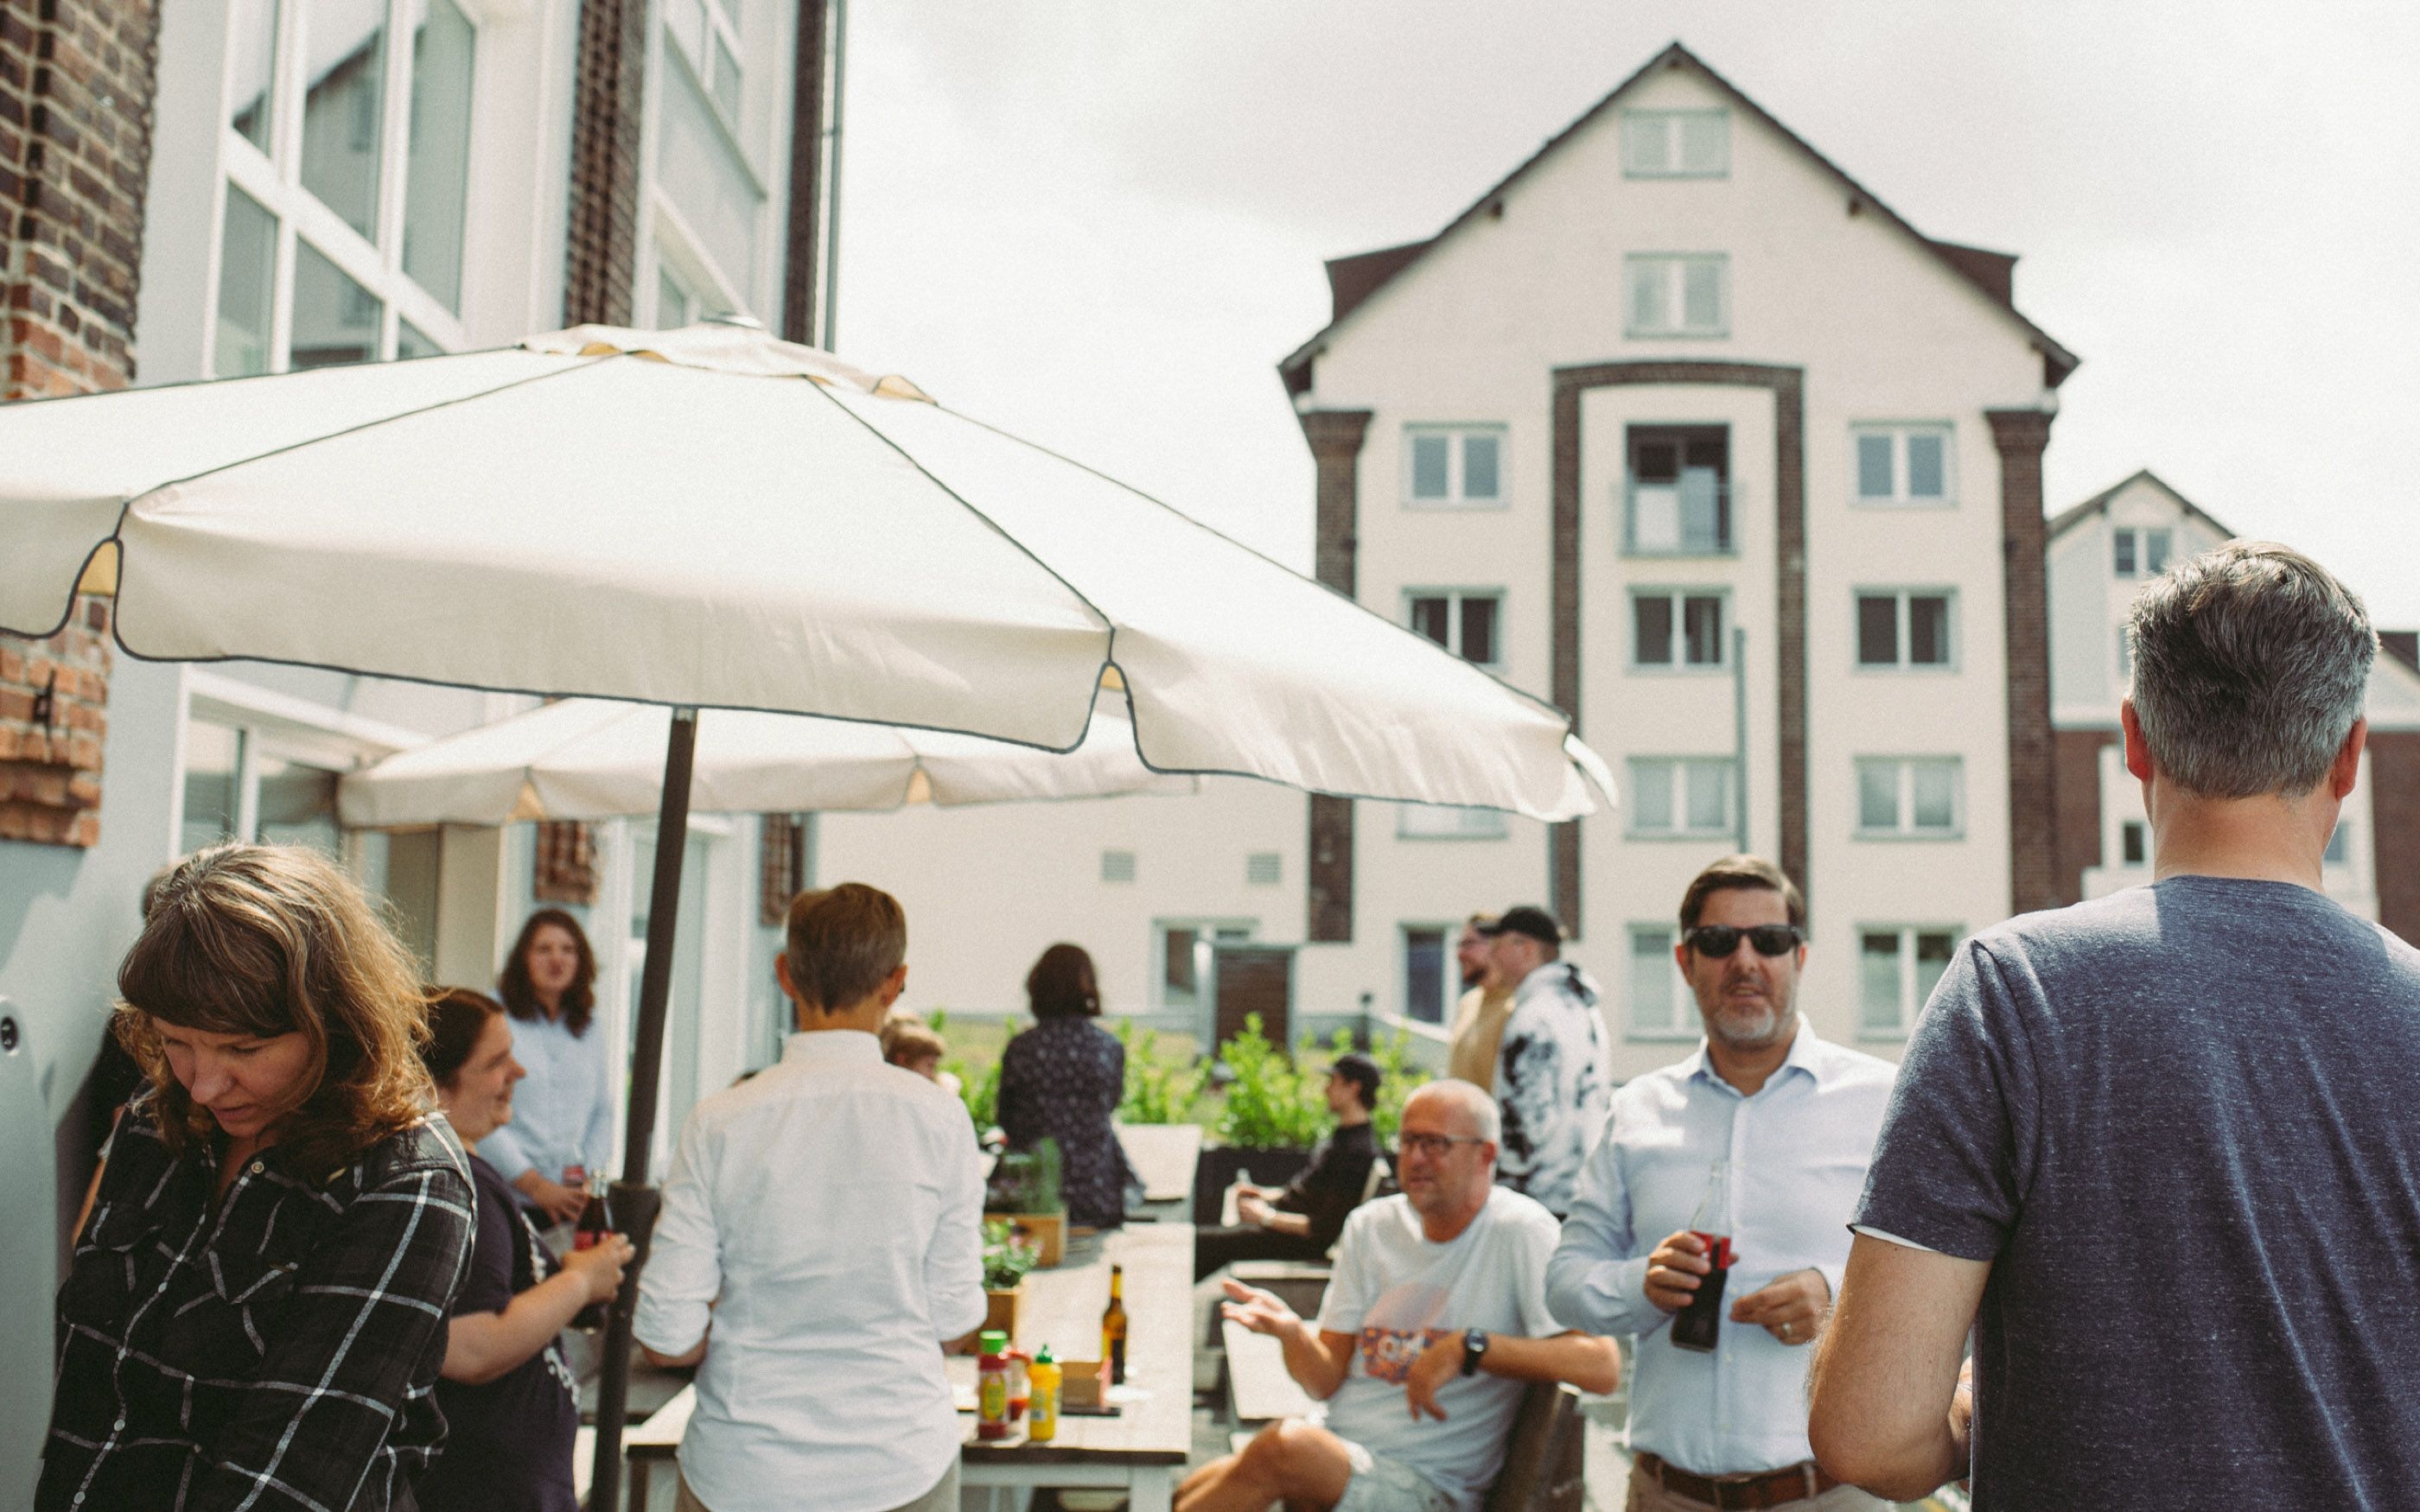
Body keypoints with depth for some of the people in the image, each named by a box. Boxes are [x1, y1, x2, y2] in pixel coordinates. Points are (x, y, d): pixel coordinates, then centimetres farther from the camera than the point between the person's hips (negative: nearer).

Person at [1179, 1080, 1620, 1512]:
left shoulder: (1520, 1231, -9)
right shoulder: (1371, 1226, 9)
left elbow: (1603, 1368, -20)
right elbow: (1327, 1381, 7)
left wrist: (1467, 1347, -25)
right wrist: (1292, 1331, -15)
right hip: (1336, 1452, 5)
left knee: (1285, 1446, -29)